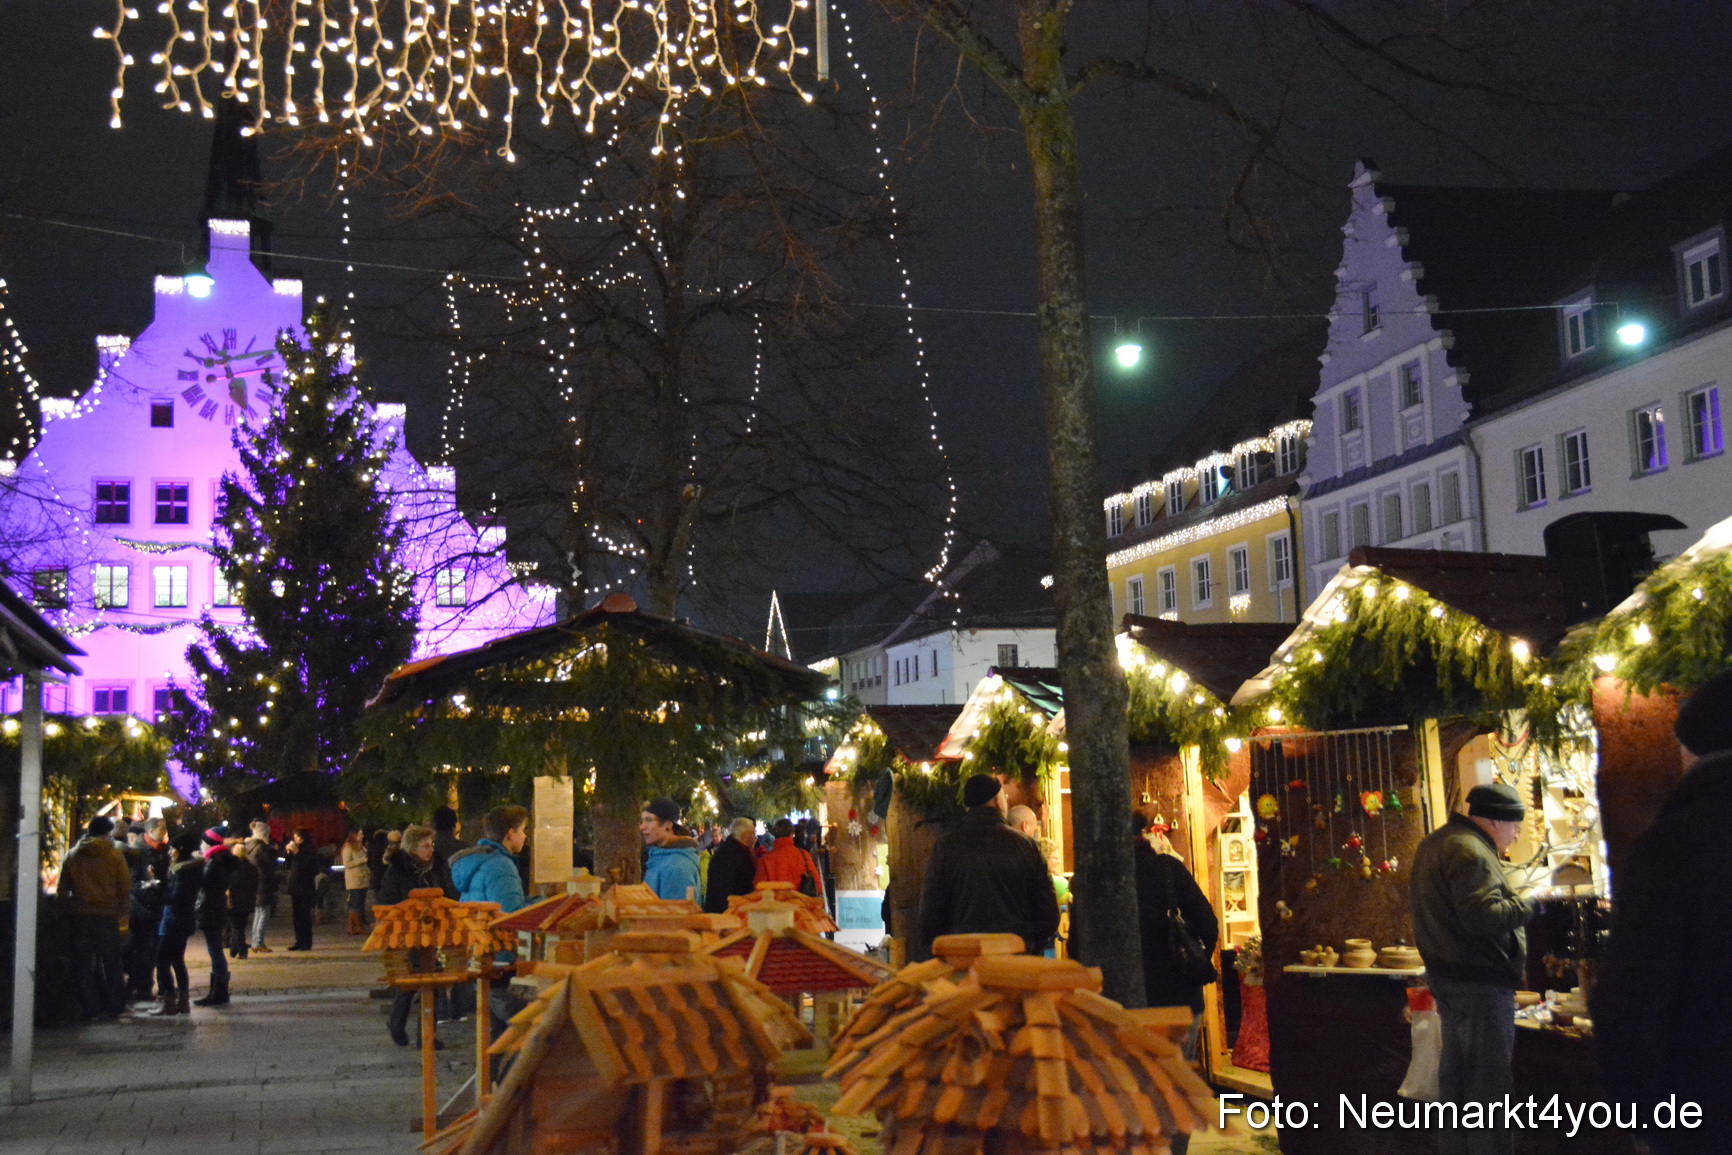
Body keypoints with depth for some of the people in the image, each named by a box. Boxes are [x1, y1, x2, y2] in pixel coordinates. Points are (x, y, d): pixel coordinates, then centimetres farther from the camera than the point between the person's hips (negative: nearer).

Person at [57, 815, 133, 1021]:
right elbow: (125, 888, -5)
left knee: (84, 965, 7)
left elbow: (62, 889, 7)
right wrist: (122, 911, 5)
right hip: (107, 917, -2)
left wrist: (70, 908, 15)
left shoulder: (72, 856, 5)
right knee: (111, 965, 8)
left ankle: (90, 1009, 6)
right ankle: (113, 1007, 9)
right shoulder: (114, 855, -4)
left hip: (79, 917, 2)